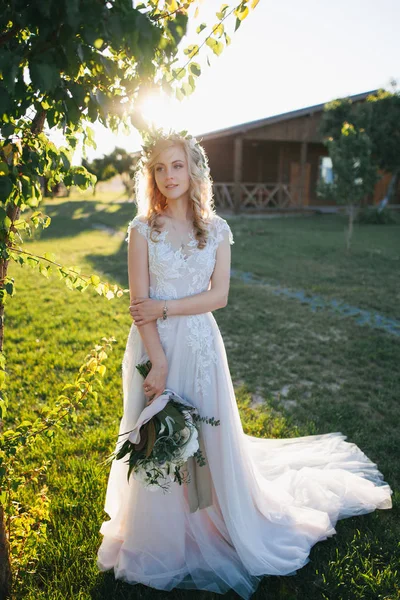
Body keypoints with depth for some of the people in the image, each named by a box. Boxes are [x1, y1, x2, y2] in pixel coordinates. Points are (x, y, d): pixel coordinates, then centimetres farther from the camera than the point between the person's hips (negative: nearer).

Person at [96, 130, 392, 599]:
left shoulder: (216, 229, 0)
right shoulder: (142, 229, -5)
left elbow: (218, 295, -5)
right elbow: (139, 303, -10)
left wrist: (164, 307, -15)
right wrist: (159, 362, -15)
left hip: (199, 343, 1)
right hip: (154, 344, -1)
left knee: (209, 432, 12)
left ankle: (218, 521, 40)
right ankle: (159, 534, 35)